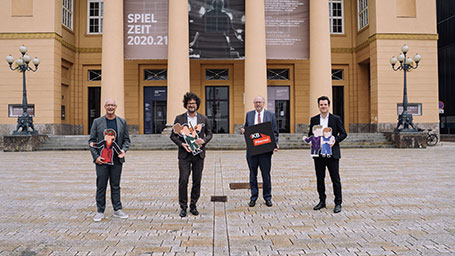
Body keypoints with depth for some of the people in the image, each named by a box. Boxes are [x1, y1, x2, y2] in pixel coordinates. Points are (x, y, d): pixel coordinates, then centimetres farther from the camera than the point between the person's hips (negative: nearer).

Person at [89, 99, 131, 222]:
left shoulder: (122, 122, 8)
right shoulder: (97, 122, 4)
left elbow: (126, 139, 11)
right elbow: (92, 141, 3)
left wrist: (124, 150, -8)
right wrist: (95, 156, -7)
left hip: (117, 159, 1)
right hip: (101, 159, -1)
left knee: (116, 185, 8)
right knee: (101, 186, 2)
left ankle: (117, 210, 17)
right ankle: (100, 211, 12)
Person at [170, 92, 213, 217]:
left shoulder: (204, 118, 8)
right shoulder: (179, 118, 4)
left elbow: (209, 133, 13)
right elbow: (173, 135, 5)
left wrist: (204, 140, -8)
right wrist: (181, 144, -12)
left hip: (199, 154, 2)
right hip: (184, 154, -2)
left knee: (197, 181, 6)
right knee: (183, 180, -5)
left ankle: (193, 205, 20)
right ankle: (183, 207, 7)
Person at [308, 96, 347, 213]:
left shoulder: (336, 119, 1)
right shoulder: (314, 119, 9)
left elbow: (343, 133, 2)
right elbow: (310, 134, 14)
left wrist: (335, 140, -15)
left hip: (332, 154, -3)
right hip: (318, 154, 3)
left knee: (335, 179, 1)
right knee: (319, 178, 10)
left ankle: (338, 203, 10)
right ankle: (322, 201, 22)